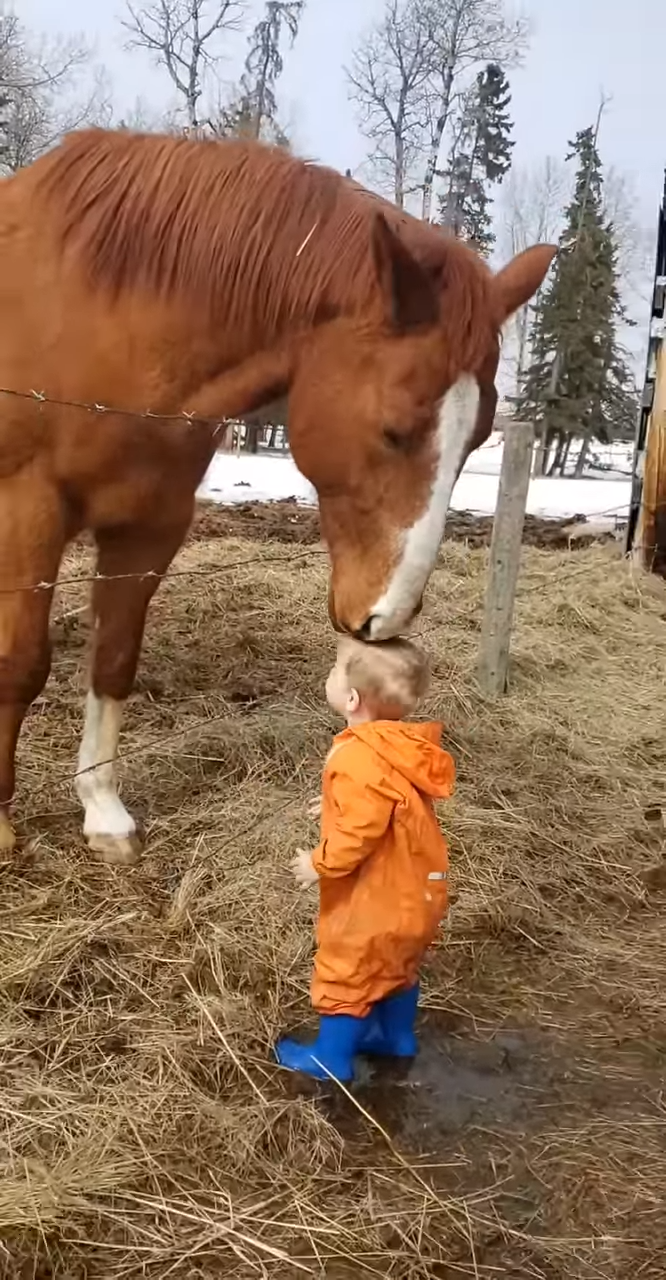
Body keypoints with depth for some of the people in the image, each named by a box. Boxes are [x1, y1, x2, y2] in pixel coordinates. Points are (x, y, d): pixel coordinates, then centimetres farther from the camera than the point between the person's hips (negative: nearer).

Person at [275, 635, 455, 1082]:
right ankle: (397, 1037, 45)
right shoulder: (401, 745, -4)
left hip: (376, 896, -9)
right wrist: (339, 806, 16)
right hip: (412, 887, 9)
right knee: (397, 965, 27)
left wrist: (320, 864, -19)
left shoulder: (362, 760, -33)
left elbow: (360, 831, -33)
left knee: (348, 973, 11)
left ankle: (331, 1056, 27)